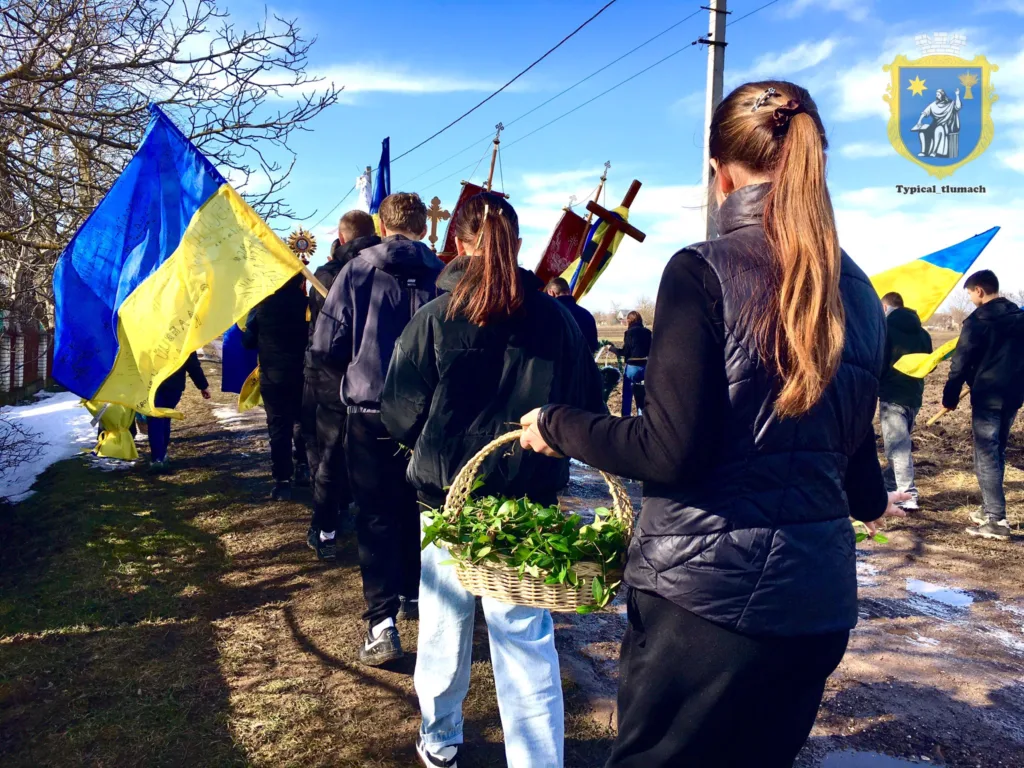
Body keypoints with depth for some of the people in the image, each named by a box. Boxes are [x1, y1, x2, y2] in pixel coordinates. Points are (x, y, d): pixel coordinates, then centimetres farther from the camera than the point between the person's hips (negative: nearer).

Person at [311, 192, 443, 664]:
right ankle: (412, 594, 34)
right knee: (416, 507, 19)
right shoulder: (441, 275, -2)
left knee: (376, 515, 4)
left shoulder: (357, 271, -5)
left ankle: (382, 622, -4)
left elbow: (326, 345, -6)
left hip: (369, 411, -2)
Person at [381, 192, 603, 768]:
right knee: (528, 642, 7)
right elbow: (588, 409, 1)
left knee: (444, 625, 19)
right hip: (531, 502, 0)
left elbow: (401, 414, -6)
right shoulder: (556, 319, -5)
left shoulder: (436, 317, -9)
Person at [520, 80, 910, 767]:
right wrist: (871, 502, 36)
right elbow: (852, 440, 14)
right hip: (821, 597, 7)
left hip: (706, 590, -6)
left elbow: (672, 452, -19)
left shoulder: (704, 272, -14)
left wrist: (557, 425, -3)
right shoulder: (859, 292, 6)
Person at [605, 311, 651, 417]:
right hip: (646, 366, 5)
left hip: (633, 366, -5)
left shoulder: (630, 332, -10)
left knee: (627, 394, 5)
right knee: (642, 393, 14)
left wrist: (611, 347, 2)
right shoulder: (648, 332, 5)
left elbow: (624, 352, -11)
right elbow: (651, 350, 9)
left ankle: (626, 416, 7)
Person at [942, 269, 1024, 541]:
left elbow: (961, 363, -11)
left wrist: (950, 397, -4)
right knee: (996, 452, 17)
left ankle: (997, 521, -8)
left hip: (987, 396, -7)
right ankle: (990, 509, 24)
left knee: (986, 457, -5)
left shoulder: (977, 320, -11)